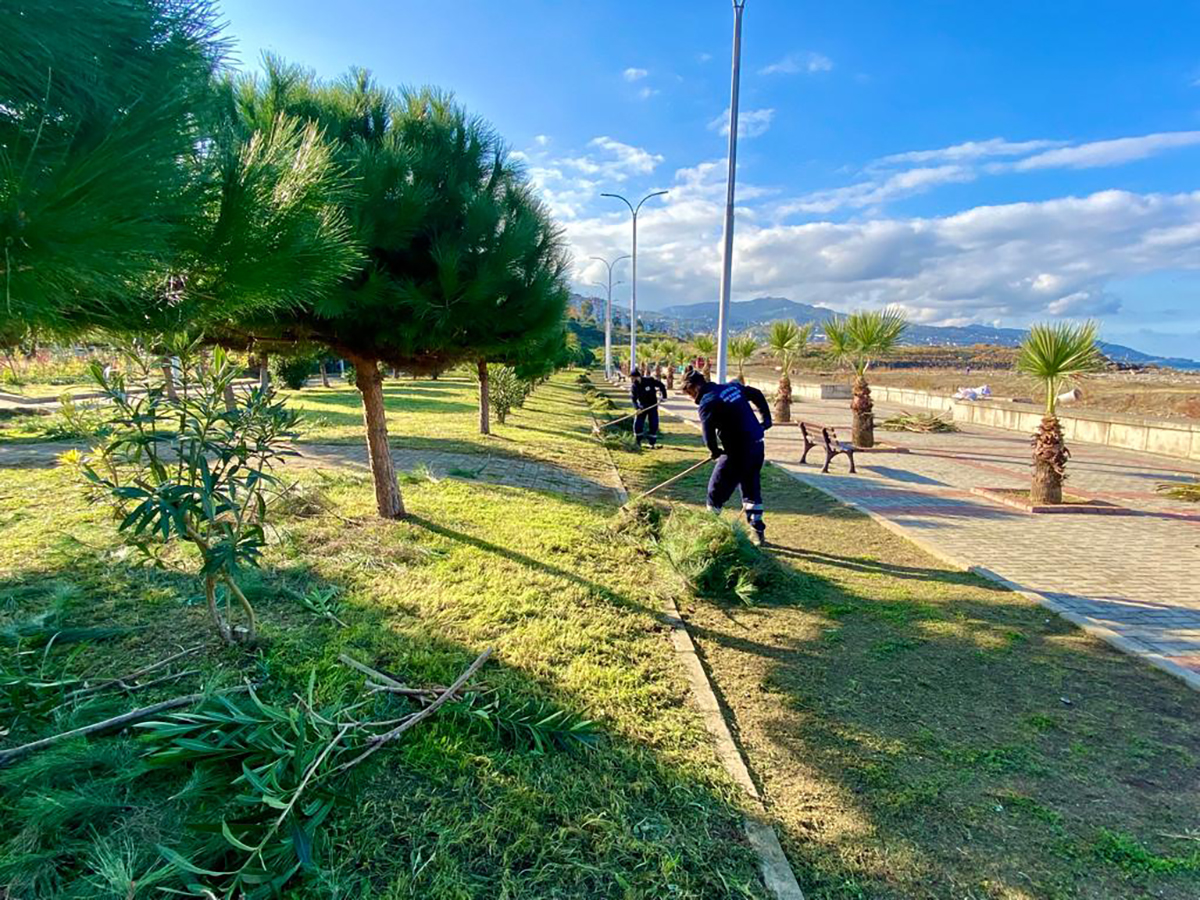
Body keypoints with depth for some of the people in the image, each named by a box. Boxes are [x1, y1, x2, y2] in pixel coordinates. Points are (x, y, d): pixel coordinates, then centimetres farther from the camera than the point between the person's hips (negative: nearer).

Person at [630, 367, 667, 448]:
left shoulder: (650, 380, -18)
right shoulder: (633, 386, -10)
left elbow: (661, 385, -6)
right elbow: (634, 398, -8)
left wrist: (663, 396, -10)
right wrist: (637, 408, -23)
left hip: (653, 405, -2)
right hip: (642, 407, 2)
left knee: (653, 425, -3)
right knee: (638, 424, -5)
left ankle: (652, 443, 10)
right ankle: (638, 442, 15)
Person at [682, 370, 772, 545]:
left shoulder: (707, 403, -12)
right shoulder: (733, 387, 10)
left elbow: (708, 433, -19)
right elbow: (758, 395, 20)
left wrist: (715, 451, -1)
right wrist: (766, 419, 25)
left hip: (738, 450, -8)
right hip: (757, 444, 8)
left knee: (716, 490, 6)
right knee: (752, 489, 19)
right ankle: (758, 532, 25)